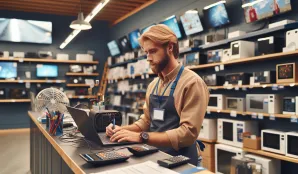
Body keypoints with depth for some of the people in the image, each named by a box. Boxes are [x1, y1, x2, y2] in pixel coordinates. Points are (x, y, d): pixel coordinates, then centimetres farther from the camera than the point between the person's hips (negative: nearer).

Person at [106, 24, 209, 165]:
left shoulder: (192, 83, -14)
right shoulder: (153, 85, 10)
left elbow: (188, 133, -20)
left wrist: (141, 136, -24)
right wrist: (124, 129, -1)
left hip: (180, 161, -6)